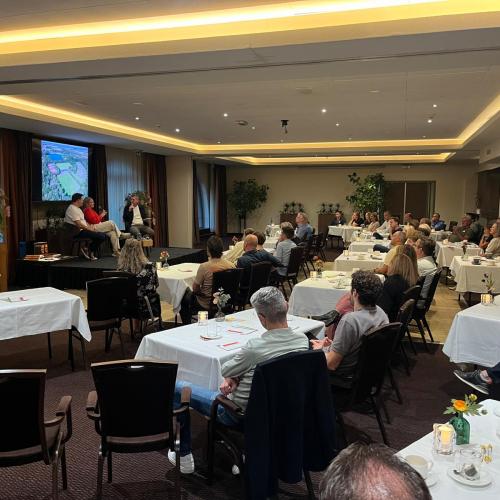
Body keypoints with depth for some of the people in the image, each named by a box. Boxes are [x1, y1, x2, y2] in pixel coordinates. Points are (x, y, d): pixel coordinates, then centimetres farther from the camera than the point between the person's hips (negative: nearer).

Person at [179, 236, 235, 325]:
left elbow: (195, 289, -14)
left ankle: (187, 325, 34)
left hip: (206, 305, -5)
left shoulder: (204, 267, -26)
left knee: (183, 297, 23)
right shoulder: (231, 265, -13)